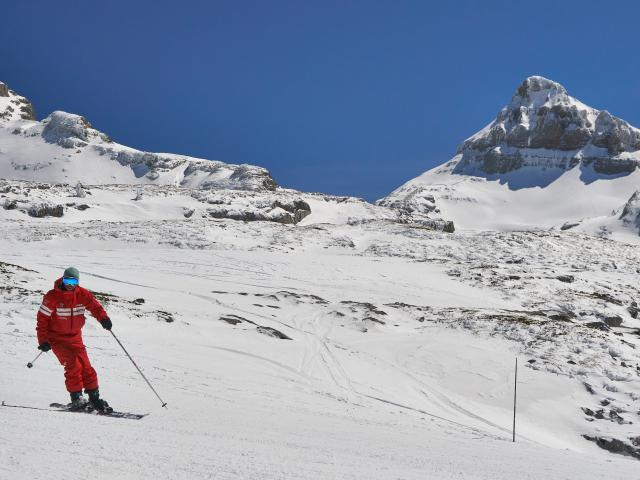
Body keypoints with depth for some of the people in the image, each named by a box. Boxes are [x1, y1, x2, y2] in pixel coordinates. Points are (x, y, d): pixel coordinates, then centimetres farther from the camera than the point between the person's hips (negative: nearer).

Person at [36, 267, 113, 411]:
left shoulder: (83, 294, -3)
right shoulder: (52, 296, -12)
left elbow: (95, 306, -4)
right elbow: (42, 318, -9)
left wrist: (104, 318, -27)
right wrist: (43, 341, -14)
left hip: (75, 337, 4)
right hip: (57, 338, -4)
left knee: (86, 366, 0)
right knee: (72, 364, -19)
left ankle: (94, 398, 10)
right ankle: (76, 398, -11)